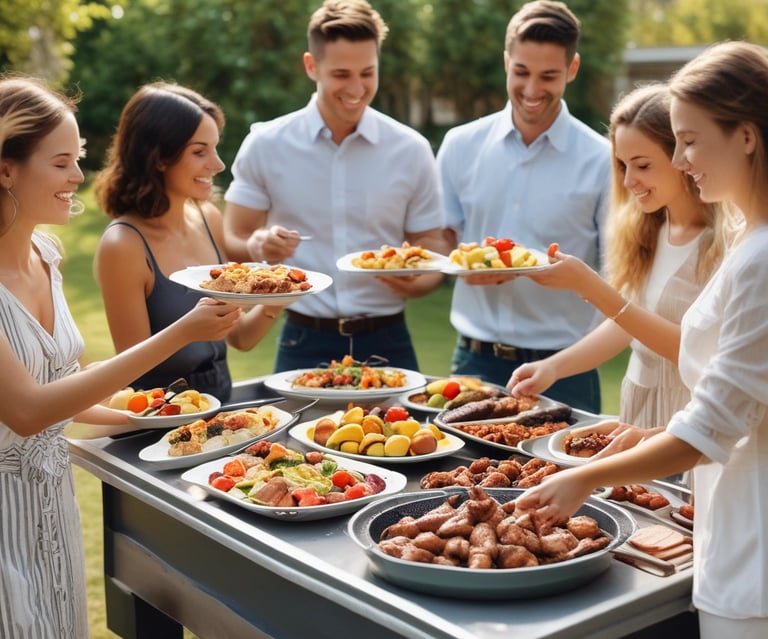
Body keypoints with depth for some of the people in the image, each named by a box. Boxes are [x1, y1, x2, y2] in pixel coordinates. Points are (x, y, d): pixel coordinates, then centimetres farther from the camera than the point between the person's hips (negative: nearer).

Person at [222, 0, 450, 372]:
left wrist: (416, 281, -18)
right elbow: (234, 240, 3)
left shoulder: (412, 150, -1)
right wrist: (259, 247, -20)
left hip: (386, 343, 1)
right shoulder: (265, 144, -3)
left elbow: (432, 248, 4)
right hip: (304, 343, -1)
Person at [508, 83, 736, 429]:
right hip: (636, 408, 5)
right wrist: (554, 365, -4)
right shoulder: (645, 229, 4)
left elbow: (693, 349, -19)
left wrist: (590, 286, -23)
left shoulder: (725, 239, -15)